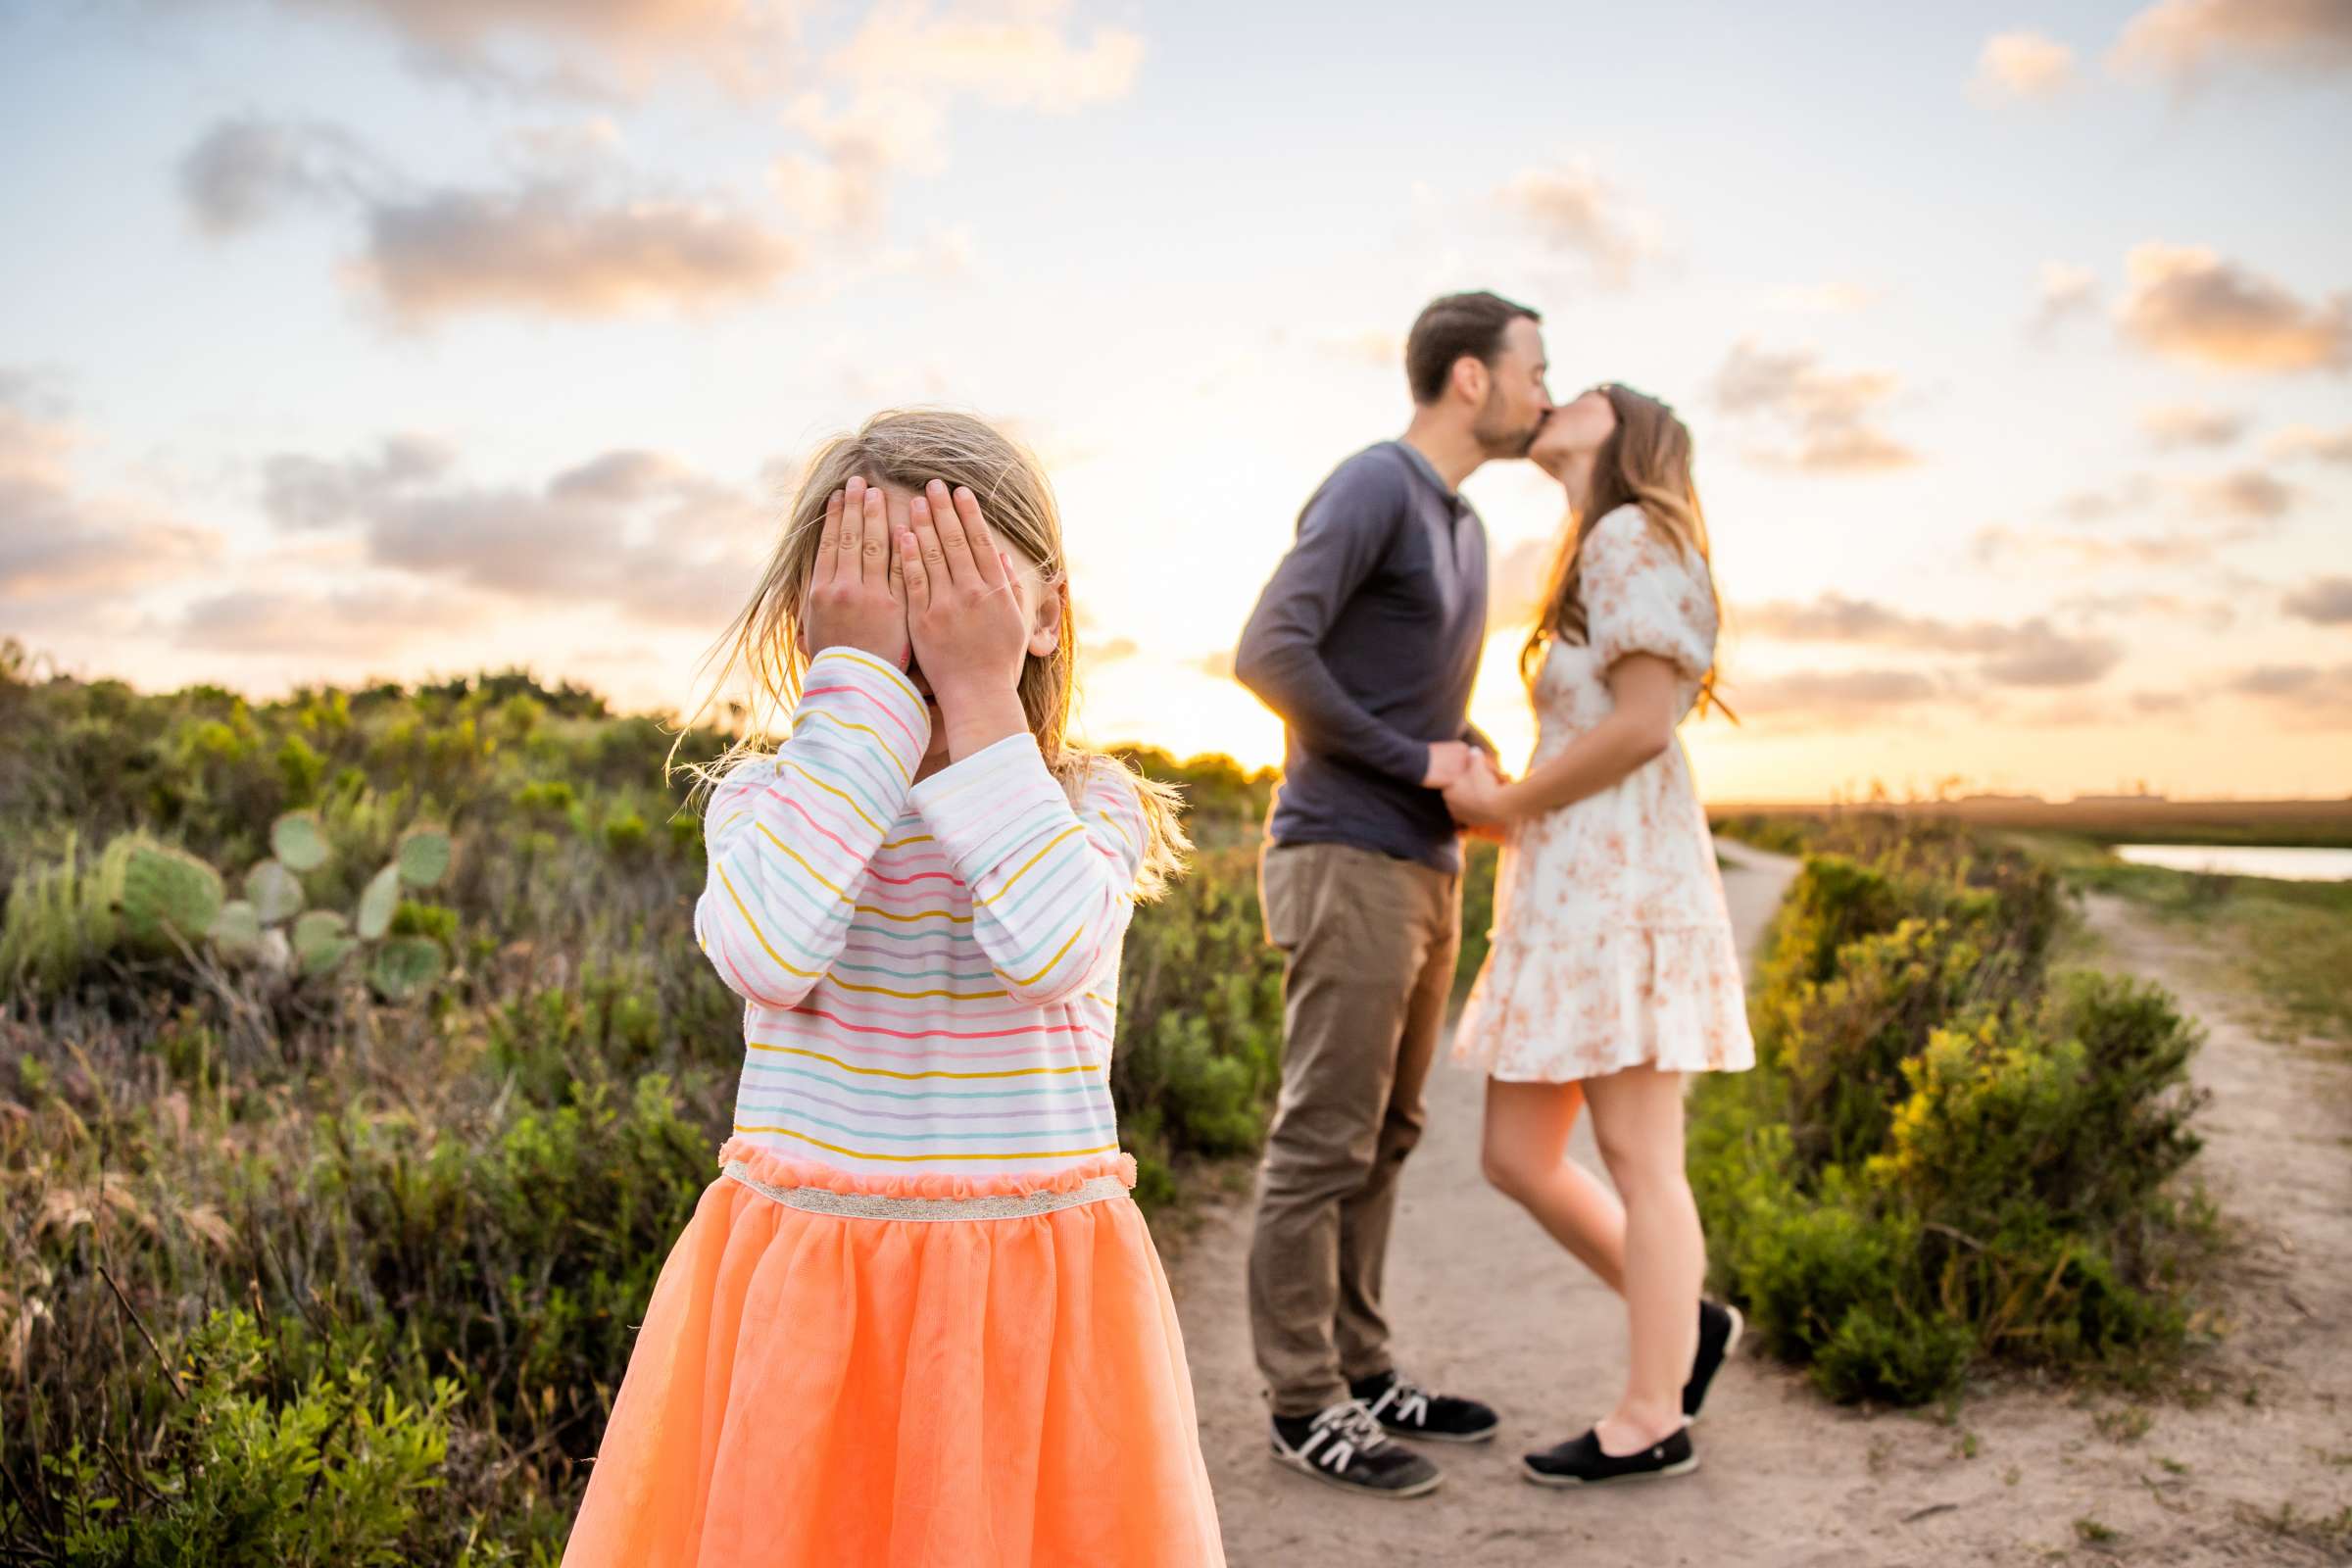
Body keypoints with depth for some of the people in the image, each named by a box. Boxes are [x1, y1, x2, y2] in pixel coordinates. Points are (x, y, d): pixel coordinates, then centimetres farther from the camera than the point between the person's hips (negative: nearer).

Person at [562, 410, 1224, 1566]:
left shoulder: (1093, 807, -3)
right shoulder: (763, 797, -1)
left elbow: (1050, 952, -24)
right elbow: (766, 957, -23)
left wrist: (980, 696, -21)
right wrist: (856, 687, -18)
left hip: (1031, 1303, 0)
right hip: (796, 1290, 1)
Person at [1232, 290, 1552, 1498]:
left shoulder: (1460, 524, 18)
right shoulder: (1369, 487, -11)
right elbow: (1268, 653, -22)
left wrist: (1483, 766, 6)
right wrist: (1413, 761, -15)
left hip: (1422, 869, 9)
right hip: (1344, 864, -9)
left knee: (1381, 1139, 13)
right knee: (1323, 1144, -3)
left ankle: (1361, 1370, 22)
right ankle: (1303, 1404, 7)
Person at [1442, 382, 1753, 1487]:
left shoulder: (1630, 536, -3)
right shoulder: (1594, 561, 25)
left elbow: (1644, 724, -14)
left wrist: (1507, 804, -6)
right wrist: (1497, 809, 8)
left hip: (1622, 879, -9)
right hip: (1564, 891, 9)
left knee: (1636, 1155, -3)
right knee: (1516, 1157, 8)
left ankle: (1652, 1421, 7)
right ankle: (1688, 1324, 23)